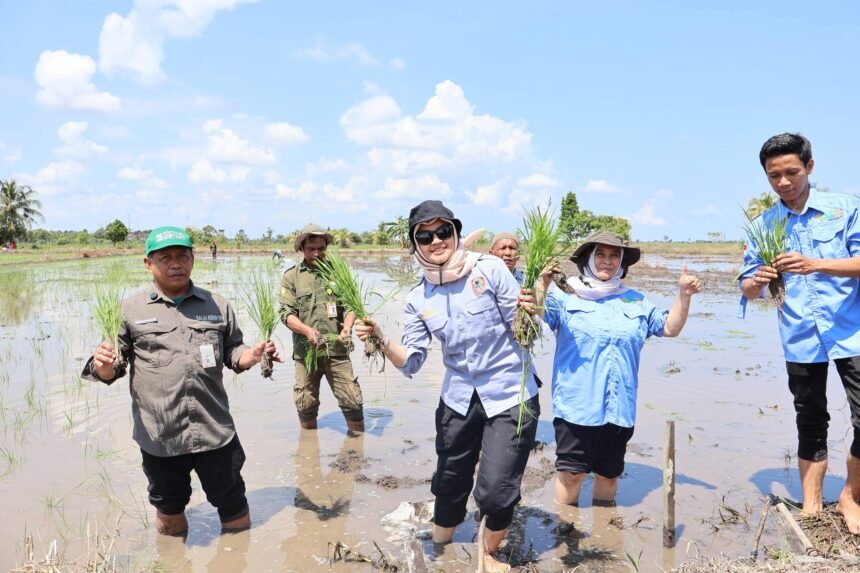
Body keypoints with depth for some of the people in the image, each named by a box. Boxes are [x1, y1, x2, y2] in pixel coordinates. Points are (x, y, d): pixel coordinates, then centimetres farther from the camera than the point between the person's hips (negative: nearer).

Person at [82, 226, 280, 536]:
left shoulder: (218, 305, 7)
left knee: (234, 508, 13)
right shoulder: (130, 309, 1)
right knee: (169, 513, 19)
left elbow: (232, 353, 14)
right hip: (158, 437, 0)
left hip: (215, 430, 1)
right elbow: (113, 370, 3)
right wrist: (102, 366, -21)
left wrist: (253, 355, -8)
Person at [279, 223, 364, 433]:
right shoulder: (291, 276, 4)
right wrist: (307, 330, -22)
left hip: (337, 349, 0)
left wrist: (347, 328, -16)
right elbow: (287, 313, -4)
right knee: (306, 406, 10)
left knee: (353, 402, -1)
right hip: (305, 351, 0)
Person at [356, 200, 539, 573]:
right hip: (459, 400, 4)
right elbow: (411, 362, -2)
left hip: (510, 397, -3)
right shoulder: (418, 299, -1)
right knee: (449, 486, 15)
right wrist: (381, 339, -20)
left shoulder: (489, 269, -12)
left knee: (495, 492, -7)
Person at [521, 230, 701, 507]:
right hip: (576, 405, -4)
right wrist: (543, 284, -40)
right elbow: (541, 312, -19)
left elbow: (670, 327, 18)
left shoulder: (636, 301, 14)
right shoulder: (566, 295, -1)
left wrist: (683, 295, 3)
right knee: (571, 473, -6)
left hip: (619, 407, 4)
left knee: (609, 474, 16)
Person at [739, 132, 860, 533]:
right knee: (811, 424, 12)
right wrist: (758, 281, -19)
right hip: (800, 340, 2)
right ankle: (811, 507, 23)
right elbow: (748, 290, 5)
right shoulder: (763, 225, 5)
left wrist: (816, 265, -25)